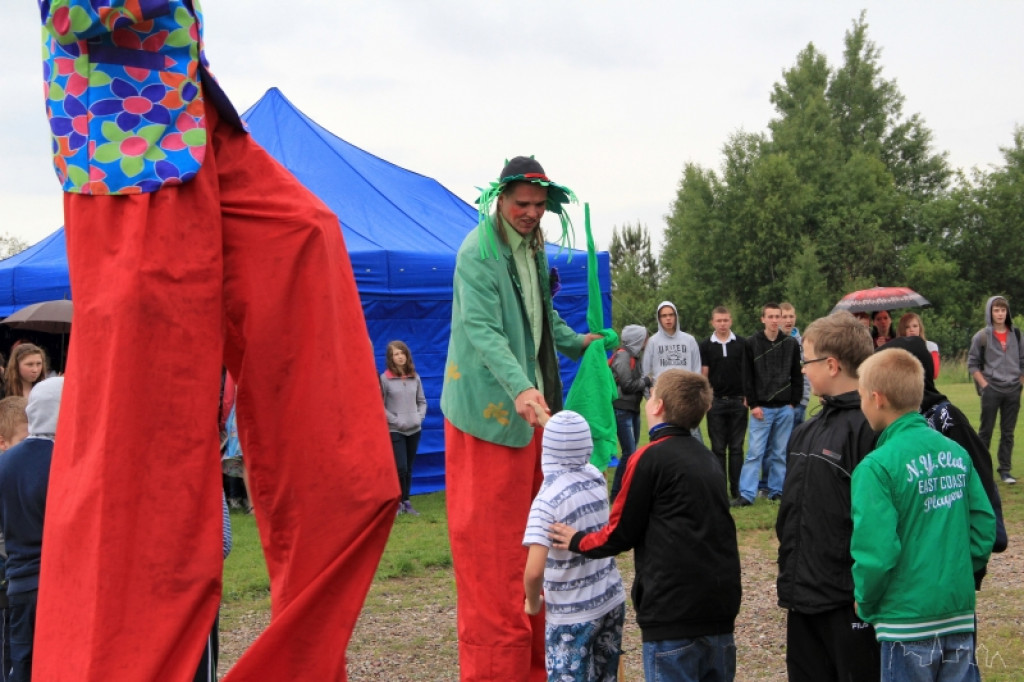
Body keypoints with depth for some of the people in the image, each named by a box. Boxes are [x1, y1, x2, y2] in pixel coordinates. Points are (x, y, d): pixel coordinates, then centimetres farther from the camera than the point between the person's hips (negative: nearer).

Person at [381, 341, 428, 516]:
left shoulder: (415, 378, 7)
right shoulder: (385, 379, -7)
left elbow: (422, 401, 14)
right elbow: (380, 406, -6)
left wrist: (419, 417, -3)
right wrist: (396, 421, -12)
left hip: (414, 430, 4)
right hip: (395, 430, -4)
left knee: (409, 469, 9)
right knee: (400, 467, -11)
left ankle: (406, 502, 18)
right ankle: (397, 502, 5)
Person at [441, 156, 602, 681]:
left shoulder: (532, 248, 15)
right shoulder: (479, 251, -14)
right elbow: (483, 328, -24)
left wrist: (576, 342, 22)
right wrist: (519, 386, -35)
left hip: (533, 406, 9)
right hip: (489, 410, -9)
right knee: (492, 544, -6)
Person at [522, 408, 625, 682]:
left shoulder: (548, 499, -20)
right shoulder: (597, 478, -2)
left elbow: (534, 572, -26)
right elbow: (575, 447, 24)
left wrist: (533, 603, -8)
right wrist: (546, 419, 34)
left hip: (572, 615, -6)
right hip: (612, 601, 6)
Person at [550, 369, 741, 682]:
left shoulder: (650, 458, -8)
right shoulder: (708, 458, 13)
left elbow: (621, 534, -5)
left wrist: (577, 541, 12)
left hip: (673, 610, -7)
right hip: (720, 606, 7)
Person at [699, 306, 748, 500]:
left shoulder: (741, 344, 4)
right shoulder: (706, 345, 5)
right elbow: (703, 374, 5)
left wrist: (747, 397, 0)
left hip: (738, 401, 0)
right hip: (716, 402, 0)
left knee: (736, 447, 3)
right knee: (718, 448, 4)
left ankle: (737, 490, 7)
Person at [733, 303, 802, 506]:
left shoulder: (791, 344, 6)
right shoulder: (752, 343, 0)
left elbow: (797, 376, 8)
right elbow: (747, 377, -1)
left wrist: (794, 402, 1)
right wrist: (753, 404, -6)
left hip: (785, 408, 2)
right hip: (761, 408, -2)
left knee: (780, 453, 7)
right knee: (754, 452, -5)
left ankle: (777, 491, 16)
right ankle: (746, 494, -5)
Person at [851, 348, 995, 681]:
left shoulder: (878, 467, -16)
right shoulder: (956, 453, 2)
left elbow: (876, 552, -19)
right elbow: (985, 527, 5)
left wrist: (865, 604, -4)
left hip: (908, 621, -5)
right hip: (960, 614, 5)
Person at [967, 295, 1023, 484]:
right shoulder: (982, 337, -3)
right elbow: (972, 364, 0)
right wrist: (984, 385, -8)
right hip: (991, 390, -3)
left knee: (1008, 433, 6)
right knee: (986, 431, 3)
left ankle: (1005, 470, 12)